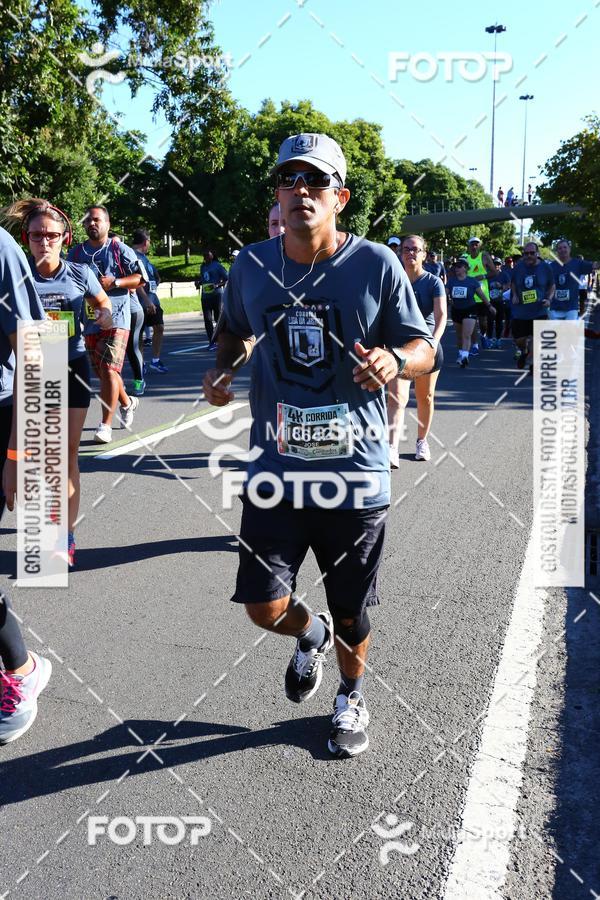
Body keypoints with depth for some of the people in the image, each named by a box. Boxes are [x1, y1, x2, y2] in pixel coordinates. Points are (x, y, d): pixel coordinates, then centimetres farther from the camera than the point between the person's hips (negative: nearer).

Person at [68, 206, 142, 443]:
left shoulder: (120, 249, 1)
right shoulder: (75, 253, 12)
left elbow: (140, 278, -2)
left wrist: (115, 282, -15)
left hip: (116, 319, -5)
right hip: (89, 319, 5)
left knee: (108, 370, -14)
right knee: (101, 372, 14)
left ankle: (106, 425, -9)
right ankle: (127, 402, 41)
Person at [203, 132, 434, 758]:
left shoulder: (376, 264, -7)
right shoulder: (251, 264, 2)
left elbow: (424, 349, -1)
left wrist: (395, 361, -24)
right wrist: (221, 370, -1)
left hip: (356, 470, -2)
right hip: (276, 467, 2)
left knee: (350, 613, 12)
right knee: (264, 607, 1)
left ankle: (350, 698, 44)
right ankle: (311, 634, 39)